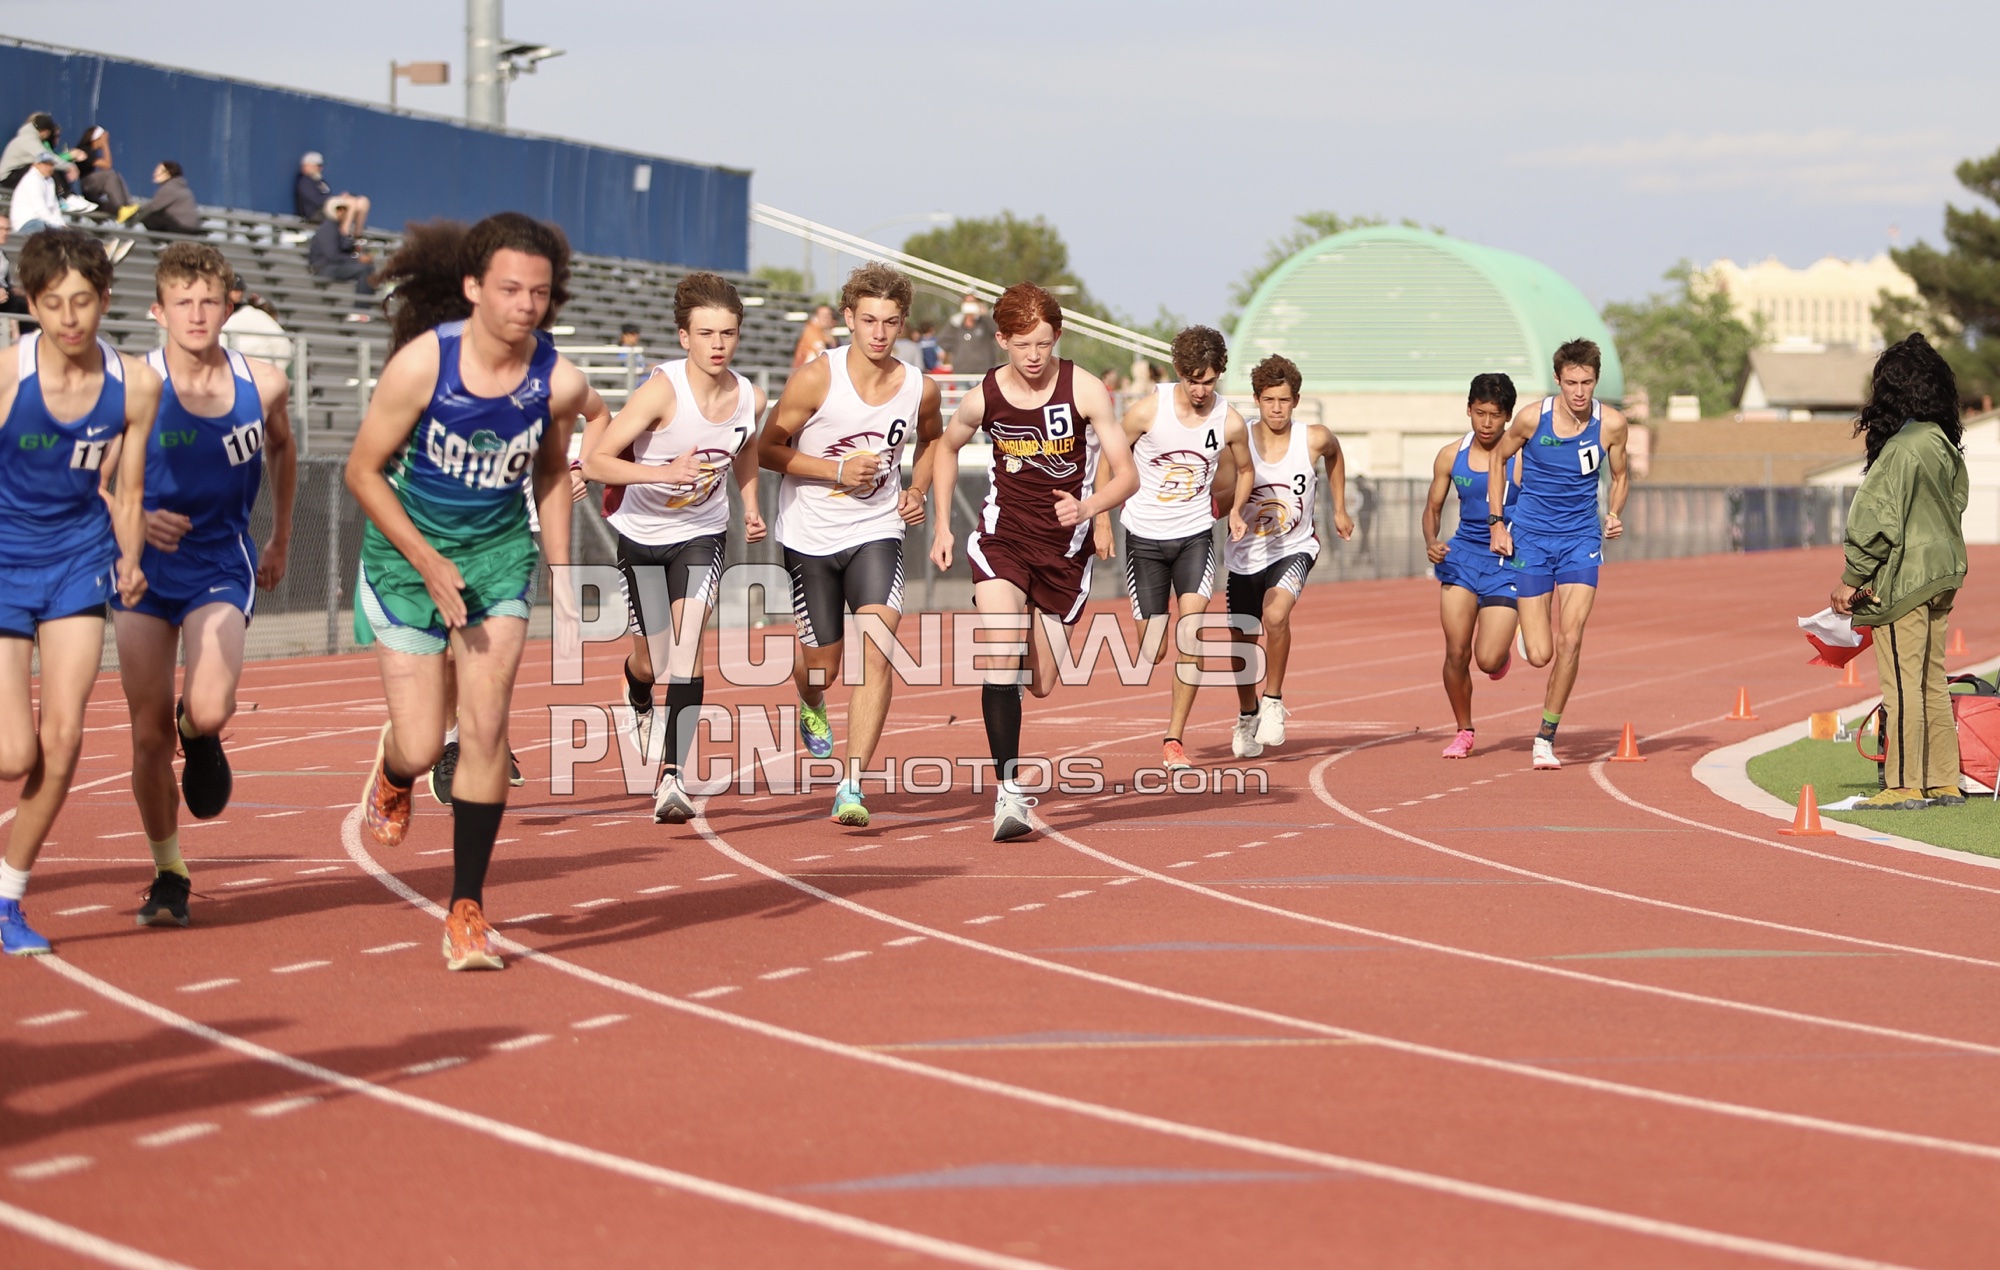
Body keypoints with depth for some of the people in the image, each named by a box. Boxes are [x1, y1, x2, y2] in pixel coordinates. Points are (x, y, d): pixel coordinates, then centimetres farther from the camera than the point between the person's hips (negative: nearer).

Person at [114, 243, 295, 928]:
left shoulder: (262, 383, -4)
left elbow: (281, 448, 18)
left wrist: (280, 540, 23)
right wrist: (138, 518, -25)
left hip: (221, 568, 0)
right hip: (145, 568, 0)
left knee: (209, 711, -23)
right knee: (150, 733, 2)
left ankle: (200, 737, 16)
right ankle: (168, 873, 21)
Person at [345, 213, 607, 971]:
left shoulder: (558, 382, -14)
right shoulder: (421, 363, -22)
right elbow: (363, 471, -12)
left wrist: (562, 583, 6)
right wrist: (427, 562, -19)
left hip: (499, 553, 2)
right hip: (408, 553, -2)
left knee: (485, 729, -10)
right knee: (422, 747, -2)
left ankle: (467, 909, 1)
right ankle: (393, 775, 38)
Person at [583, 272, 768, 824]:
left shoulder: (750, 398, -10)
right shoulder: (662, 390, -24)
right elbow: (594, 461, -26)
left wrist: (751, 507, 3)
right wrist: (665, 472, -37)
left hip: (701, 535, 2)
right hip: (641, 535, -2)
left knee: (688, 643, -19)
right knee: (652, 663, 8)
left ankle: (673, 779, -22)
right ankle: (640, 703, 48)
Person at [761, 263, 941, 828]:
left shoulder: (920, 389, -5)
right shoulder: (817, 378, -14)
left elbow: (931, 440, 19)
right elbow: (768, 449, -8)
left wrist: (917, 492, 3)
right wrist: (838, 470, -19)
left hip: (876, 532, 1)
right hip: (810, 535, -1)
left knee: (876, 651, -19)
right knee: (823, 663, 9)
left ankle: (852, 786, -18)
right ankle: (811, 706, 49)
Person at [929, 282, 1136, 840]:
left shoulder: (1084, 390, -14)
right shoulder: (984, 397, -8)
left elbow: (1127, 474, -14)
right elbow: (947, 448, 14)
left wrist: (1087, 508, -34)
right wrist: (942, 525, 8)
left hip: (1065, 547, 1)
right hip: (1003, 537, 0)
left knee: (1041, 685, 10)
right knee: (1002, 662, -22)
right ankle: (1009, 790, -21)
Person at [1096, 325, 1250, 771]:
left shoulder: (1229, 422, -8)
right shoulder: (1147, 411, -14)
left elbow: (1244, 470, 13)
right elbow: (1108, 459, 0)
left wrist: (1235, 511, -3)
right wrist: (1102, 521, -2)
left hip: (1195, 536, 1)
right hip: (1145, 536, -1)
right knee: (1151, 653, 0)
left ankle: (1174, 740, -14)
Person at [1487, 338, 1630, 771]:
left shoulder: (1611, 424, -7)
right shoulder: (1532, 417, -11)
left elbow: (1618, 476, 11)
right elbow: (1498, 458, 7)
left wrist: (1614, 515, -8)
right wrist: (1497, 522, 3)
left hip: (1581, 539, 1)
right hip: (1530, 538, -1)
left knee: (1570, 641, -14)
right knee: (1539, 655, -4)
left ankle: (1546, 736, 0)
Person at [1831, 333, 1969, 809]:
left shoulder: (1900, 449, -19)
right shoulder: (1944, 444, 9)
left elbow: (1878, 519, -18)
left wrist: (1852, 578, -10)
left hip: (1902, 580, -9)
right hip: (1942, 576, 9)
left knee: (1903, 684, -4)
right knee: (1933, 683, 14)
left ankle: (1903, 785, -1)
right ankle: (1944, 783, 18)